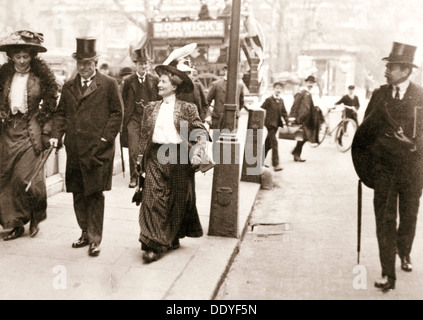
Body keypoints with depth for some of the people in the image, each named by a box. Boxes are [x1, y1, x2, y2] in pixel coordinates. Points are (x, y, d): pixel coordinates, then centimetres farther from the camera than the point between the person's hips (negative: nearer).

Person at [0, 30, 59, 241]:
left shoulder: (41, 76, -2)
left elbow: (50, 107, -3)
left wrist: (46, 133, -7)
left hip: (31, 132, -4)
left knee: (26, 177, -9)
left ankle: (36, 217, 16)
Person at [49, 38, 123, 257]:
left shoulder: (108, 84, 1)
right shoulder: (69, 87, 15)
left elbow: (117, 113, 0)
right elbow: (61, 113, 15)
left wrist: (105, 138, -9)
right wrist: (56, 135, 0)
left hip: (98, 149, -5)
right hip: (74, 149, 5)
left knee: (95, 194, -3)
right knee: (78, 194, 11)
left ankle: (95, 239, 5)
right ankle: (86, 233, 26)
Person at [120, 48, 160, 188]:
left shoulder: (155, 80, 4)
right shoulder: (129, 81, 5)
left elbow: (160, 101, 7)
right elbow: (123, 103, 8)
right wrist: (123, 122, 5)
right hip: (134, 118, 0)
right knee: (133, 149, -6)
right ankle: (134, 177, 9)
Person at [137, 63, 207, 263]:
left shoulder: (187, 109, 0)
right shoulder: (151, 108, 10)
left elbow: (201, 133, 0)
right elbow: (144, 135, 13)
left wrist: (197, 153, -13)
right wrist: (141, 159, 9)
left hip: (179, 157, -2)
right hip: (156, 157, 2)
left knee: (178, 201, 9)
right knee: (153, 200, -6)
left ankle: (172, 239, 28)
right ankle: (153, 245, -1)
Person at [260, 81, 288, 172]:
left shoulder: (281, 100, 10)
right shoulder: (269, 100, -7)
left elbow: (284, 113, 13)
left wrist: (287, 122, 2)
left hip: (276, 124, 7)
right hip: (270, 123, -6)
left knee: (268, 144, 14)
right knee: (274, 143, -12)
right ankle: (275, 164, -13)